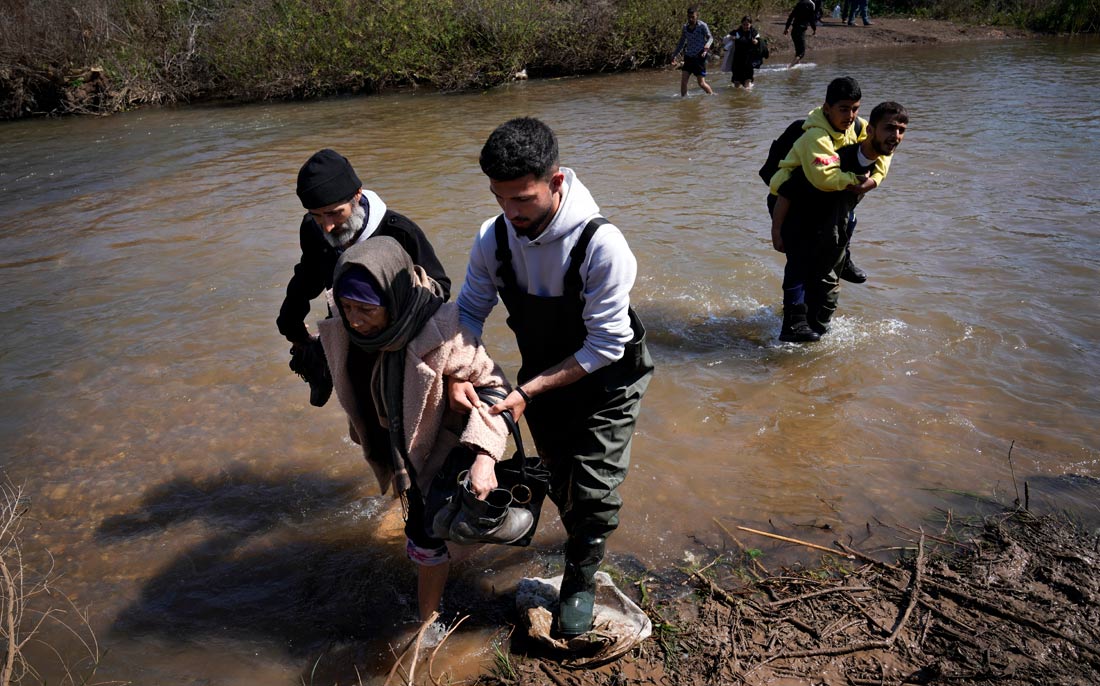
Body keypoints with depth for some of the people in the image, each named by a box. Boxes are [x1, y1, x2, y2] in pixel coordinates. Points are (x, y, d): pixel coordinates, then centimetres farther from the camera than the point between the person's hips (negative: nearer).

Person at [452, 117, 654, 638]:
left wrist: (528, 391, -28)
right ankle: (580, 537, 51)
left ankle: (580, 579, 26)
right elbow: (470, 310, -5)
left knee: (594, 490, -2)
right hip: (543, 379, 5)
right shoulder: (493, 237, -18)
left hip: (607, 384, -4)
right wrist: (460, 374, -23)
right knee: (559, 481, 20)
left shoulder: (602, 244, -33)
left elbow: (605, 346, -28)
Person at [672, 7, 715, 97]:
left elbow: (710, 37, -14)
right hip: (688, 57, 5)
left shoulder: (702, 26, -6)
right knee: (683, 81, -6)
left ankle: (713, 95, 18)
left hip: (699, 57, -5)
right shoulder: (685, 27, 9)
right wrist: (674, 55, 18)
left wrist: (707, 45, -35)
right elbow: (681, 42, 20)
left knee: (701, 83, -4)